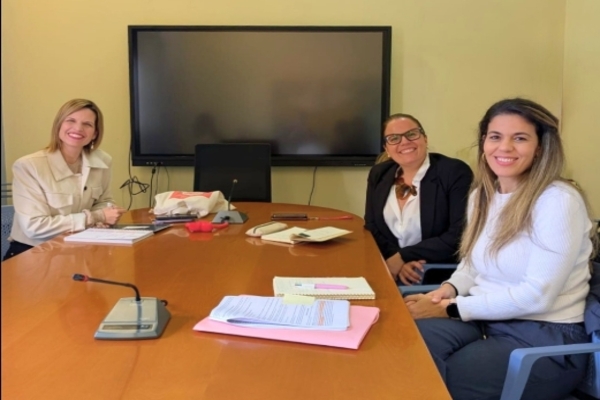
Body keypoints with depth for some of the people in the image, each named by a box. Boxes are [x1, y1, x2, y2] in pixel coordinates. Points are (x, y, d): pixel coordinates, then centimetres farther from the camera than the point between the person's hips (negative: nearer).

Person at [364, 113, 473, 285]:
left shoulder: (455, 172, -8)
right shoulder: (379, 174, 8)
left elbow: (460, 237, -15)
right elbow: (372, 228, 7)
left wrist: (403, 257, -15)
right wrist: (395, 263, -11)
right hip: (388, 274, 4)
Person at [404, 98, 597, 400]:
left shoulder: (559, 202, -14)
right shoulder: (481, 195, 8)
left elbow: (537, 294, -20)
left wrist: (452, 308, -17)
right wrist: (449, 289, -6)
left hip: (545, 336, -5)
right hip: (485, 318, 6)